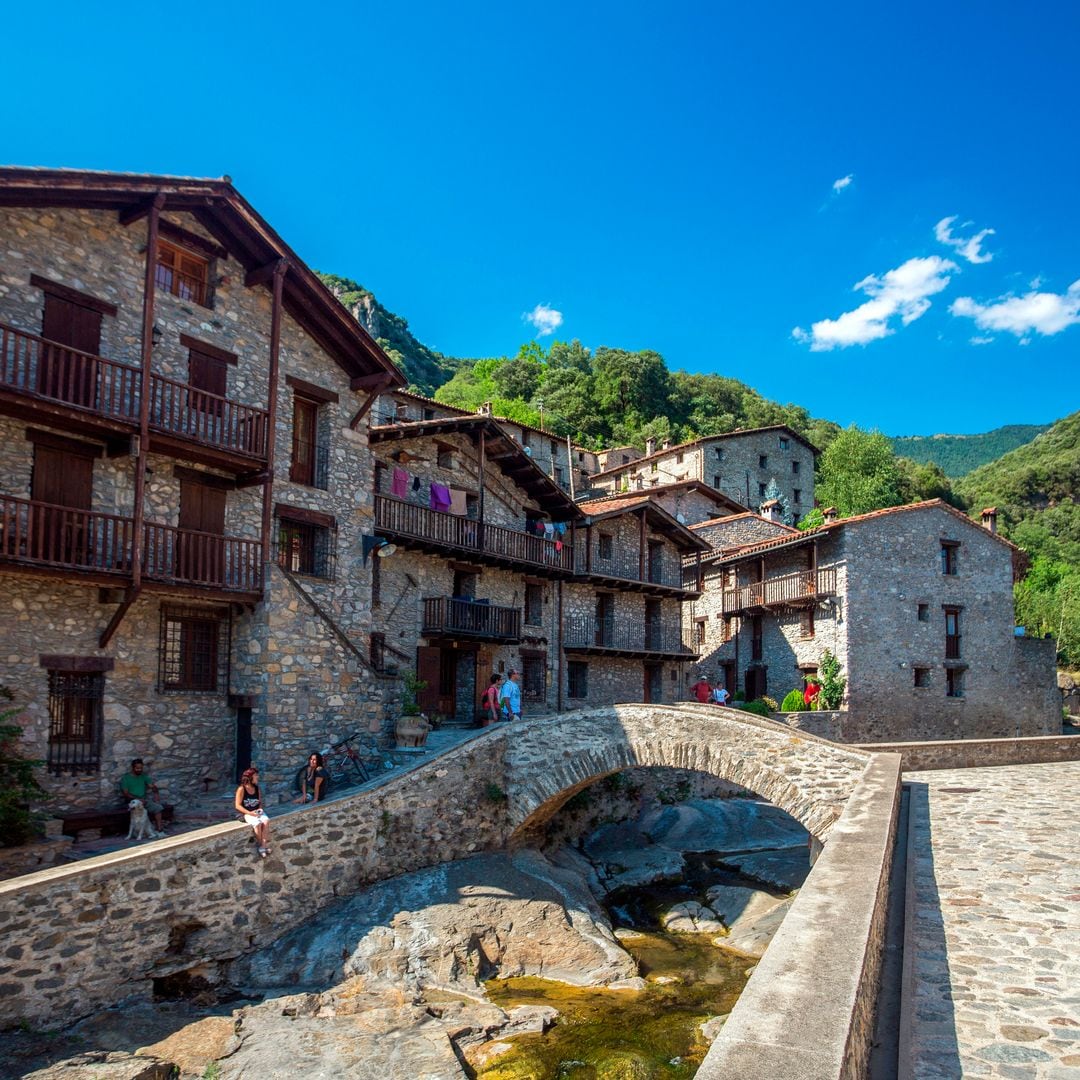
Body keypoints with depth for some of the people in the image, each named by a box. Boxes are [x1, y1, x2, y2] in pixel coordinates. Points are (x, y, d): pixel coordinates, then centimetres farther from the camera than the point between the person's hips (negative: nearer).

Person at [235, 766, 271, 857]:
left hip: (257, 812, 5)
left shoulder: (257, 788, 7)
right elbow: (238, 805, -12)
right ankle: (261, 845, -14)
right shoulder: (241, 789, -10)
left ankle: (264, 844, -23)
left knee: (266, 821, -28)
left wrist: (260, 809, -6)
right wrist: (250, 813, -20)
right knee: (258, 824, -33)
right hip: (246, 813, -5)